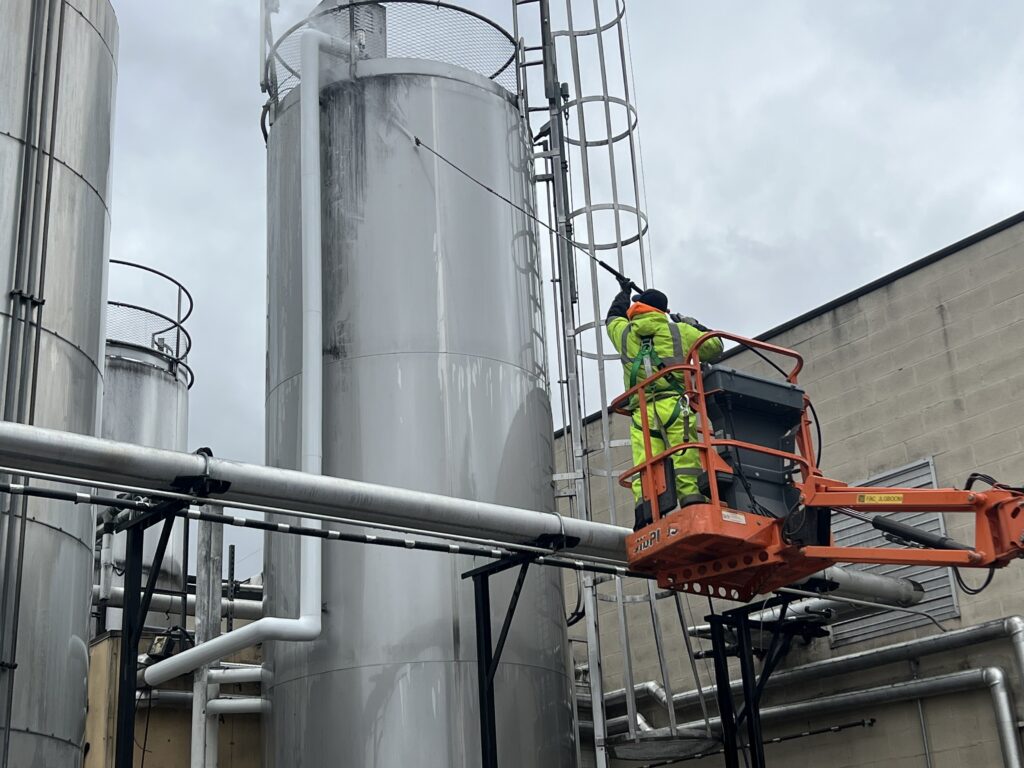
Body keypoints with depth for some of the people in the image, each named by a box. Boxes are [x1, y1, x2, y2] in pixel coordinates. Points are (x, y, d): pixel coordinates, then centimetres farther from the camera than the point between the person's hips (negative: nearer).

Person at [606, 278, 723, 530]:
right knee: (686, 470, -9)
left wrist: (623, 292, 59)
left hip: (642, 412, 1)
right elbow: (715, 347, 22)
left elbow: (612, 318, 41)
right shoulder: (680, 331, 13)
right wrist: (693, 325, 37)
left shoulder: (625, 334, 17)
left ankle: (646, 516, -25)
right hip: (676, 407, -1)